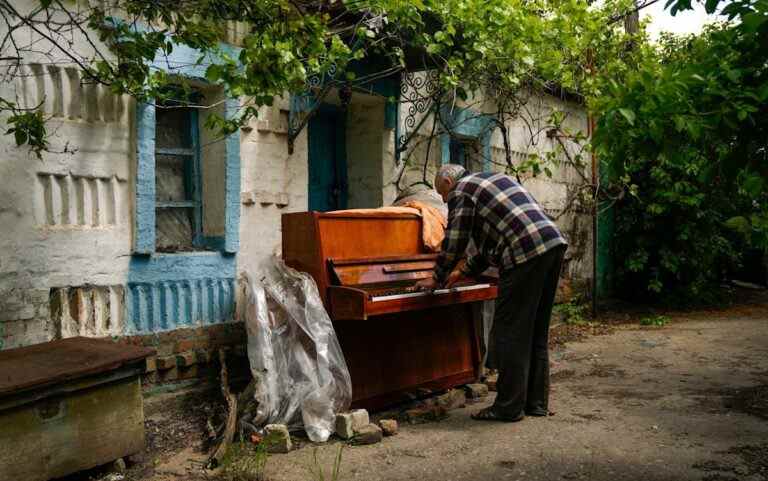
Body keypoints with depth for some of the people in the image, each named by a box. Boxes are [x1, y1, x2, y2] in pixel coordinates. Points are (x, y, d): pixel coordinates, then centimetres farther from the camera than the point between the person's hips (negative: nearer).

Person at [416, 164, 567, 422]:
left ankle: (509, 407, 5)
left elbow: (454, 243, 1)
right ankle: (536, 402, 22)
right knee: (536, 332, 15)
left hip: (526, 253, -9)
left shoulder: (461, 191, 3)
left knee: (509, 333, -2)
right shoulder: (495, 178, 30)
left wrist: (437, 279, 15)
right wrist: (464, 272, 37)